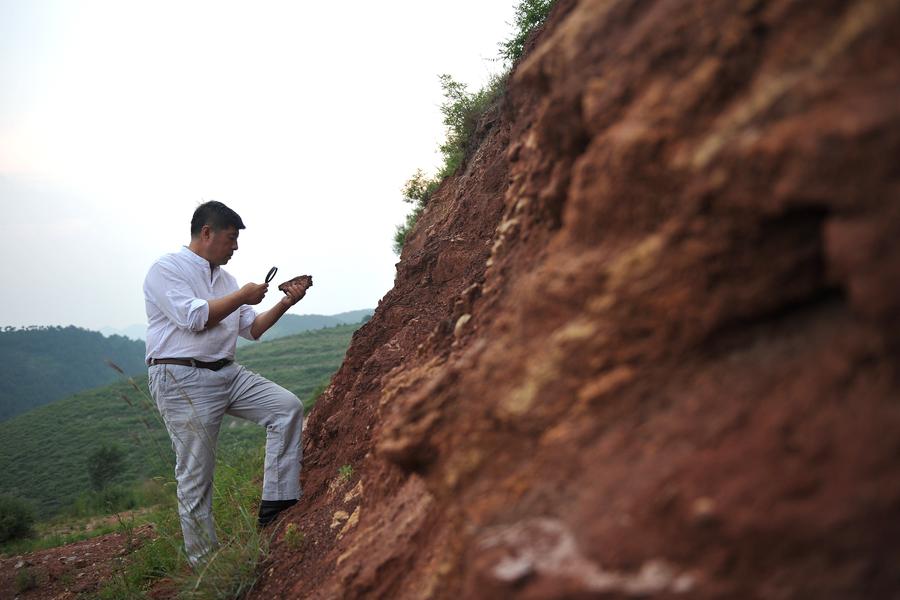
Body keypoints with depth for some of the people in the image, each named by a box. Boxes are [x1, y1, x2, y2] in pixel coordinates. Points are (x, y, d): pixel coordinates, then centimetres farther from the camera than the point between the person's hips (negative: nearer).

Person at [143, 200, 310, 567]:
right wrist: (243, 296, -11)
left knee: (287, 407, -7)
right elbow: (193, 317, -20)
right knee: (196, 473, -4)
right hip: (182, 380, -7)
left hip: (227, 372, 8)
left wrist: (284, 304, 5)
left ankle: (276, 503, -7)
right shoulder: (166, 270, -6)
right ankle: (203, 561, 7)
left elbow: (252, 330, 19)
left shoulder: (224, 277, 16)